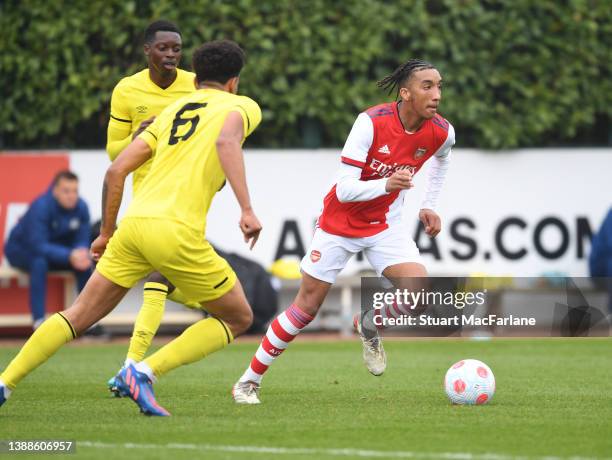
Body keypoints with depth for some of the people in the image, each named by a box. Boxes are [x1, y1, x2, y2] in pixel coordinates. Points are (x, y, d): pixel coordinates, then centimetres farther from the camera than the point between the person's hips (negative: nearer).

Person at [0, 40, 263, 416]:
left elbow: (116, 170, 18)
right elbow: (227, 141, -16)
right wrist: (247, 209, -21)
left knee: (80, 316, 16)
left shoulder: (172, 110, 25)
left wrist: (107, 232, 27)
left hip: (134, 223, 6)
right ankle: (144, 372, -4)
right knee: (239, 319, 11)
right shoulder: (242, 106, 10)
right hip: (177, 230, -6)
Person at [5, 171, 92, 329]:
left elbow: (82, 241, -11)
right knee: (40, 262, -37)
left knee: (84, 263, -19)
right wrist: (69, 255, -50)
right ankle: (38, 321, -37)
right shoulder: (41, 207, -31)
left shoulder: (81, 207, -15)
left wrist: (81, 254, -36)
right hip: (21, 249, -5)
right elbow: (39, 246, -38)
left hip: (53, 248, 5)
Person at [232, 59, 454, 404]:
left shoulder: (442, 132, -12)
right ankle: (249, 381, 15)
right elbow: (345, 189, -29)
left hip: (385, 225, 4)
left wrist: (429, 205, 14)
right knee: (307, 306, 0)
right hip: (340, 222, -4)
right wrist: (386, 184, -44)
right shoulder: (371, 122, -27)